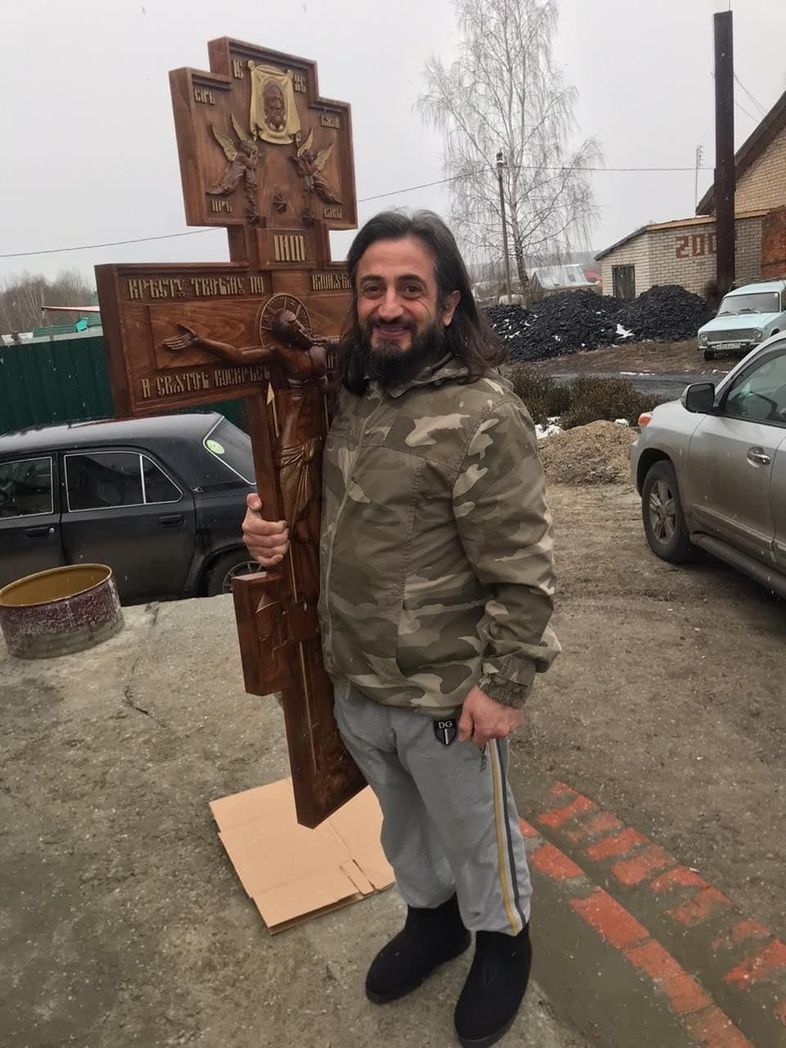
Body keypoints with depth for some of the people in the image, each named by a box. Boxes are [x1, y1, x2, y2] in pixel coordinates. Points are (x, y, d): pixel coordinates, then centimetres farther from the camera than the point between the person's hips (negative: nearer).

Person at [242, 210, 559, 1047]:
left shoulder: (483, 416, -21)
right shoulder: (347, 396, 0)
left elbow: (522, 572, -19)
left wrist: (503, 683, -17)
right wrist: (270, 526, -6)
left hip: (448, 696, -6)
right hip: (354, 683, 6)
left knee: (476, 835, 20)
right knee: (402, 823, 29)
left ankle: (502, 940, 49)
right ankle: (430, 917, 56)